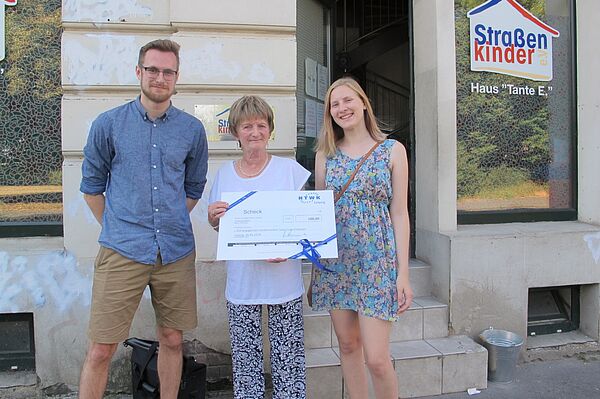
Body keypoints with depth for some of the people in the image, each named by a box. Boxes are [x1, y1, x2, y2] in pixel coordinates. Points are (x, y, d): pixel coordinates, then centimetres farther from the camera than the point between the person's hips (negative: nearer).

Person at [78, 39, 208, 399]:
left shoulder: (192, 129, 5)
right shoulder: (109, 124, 1)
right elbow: (92, 184, 9)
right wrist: (116, 230, 8)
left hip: (177, 251, 2)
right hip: (122, 252, -2)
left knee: (172, 340, 13)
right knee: (101, 350, 0)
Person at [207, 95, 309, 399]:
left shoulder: (290, 169, -2)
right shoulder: (224, 174, 6)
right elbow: (217, 225, 14)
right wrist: (213, 217, -10)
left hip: (283, 280, -2)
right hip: (241, 282, 2)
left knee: (288, 357, 6)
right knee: (245, 358, 12)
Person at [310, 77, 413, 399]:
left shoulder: (393, 151, 0)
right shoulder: (325, 155, 7)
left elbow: (399, 214, -1)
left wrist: (403, 273, -6)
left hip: (377, 261, -3)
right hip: (335, 261, 3)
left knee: (377, 359, -5)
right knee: (348, 345, 13)